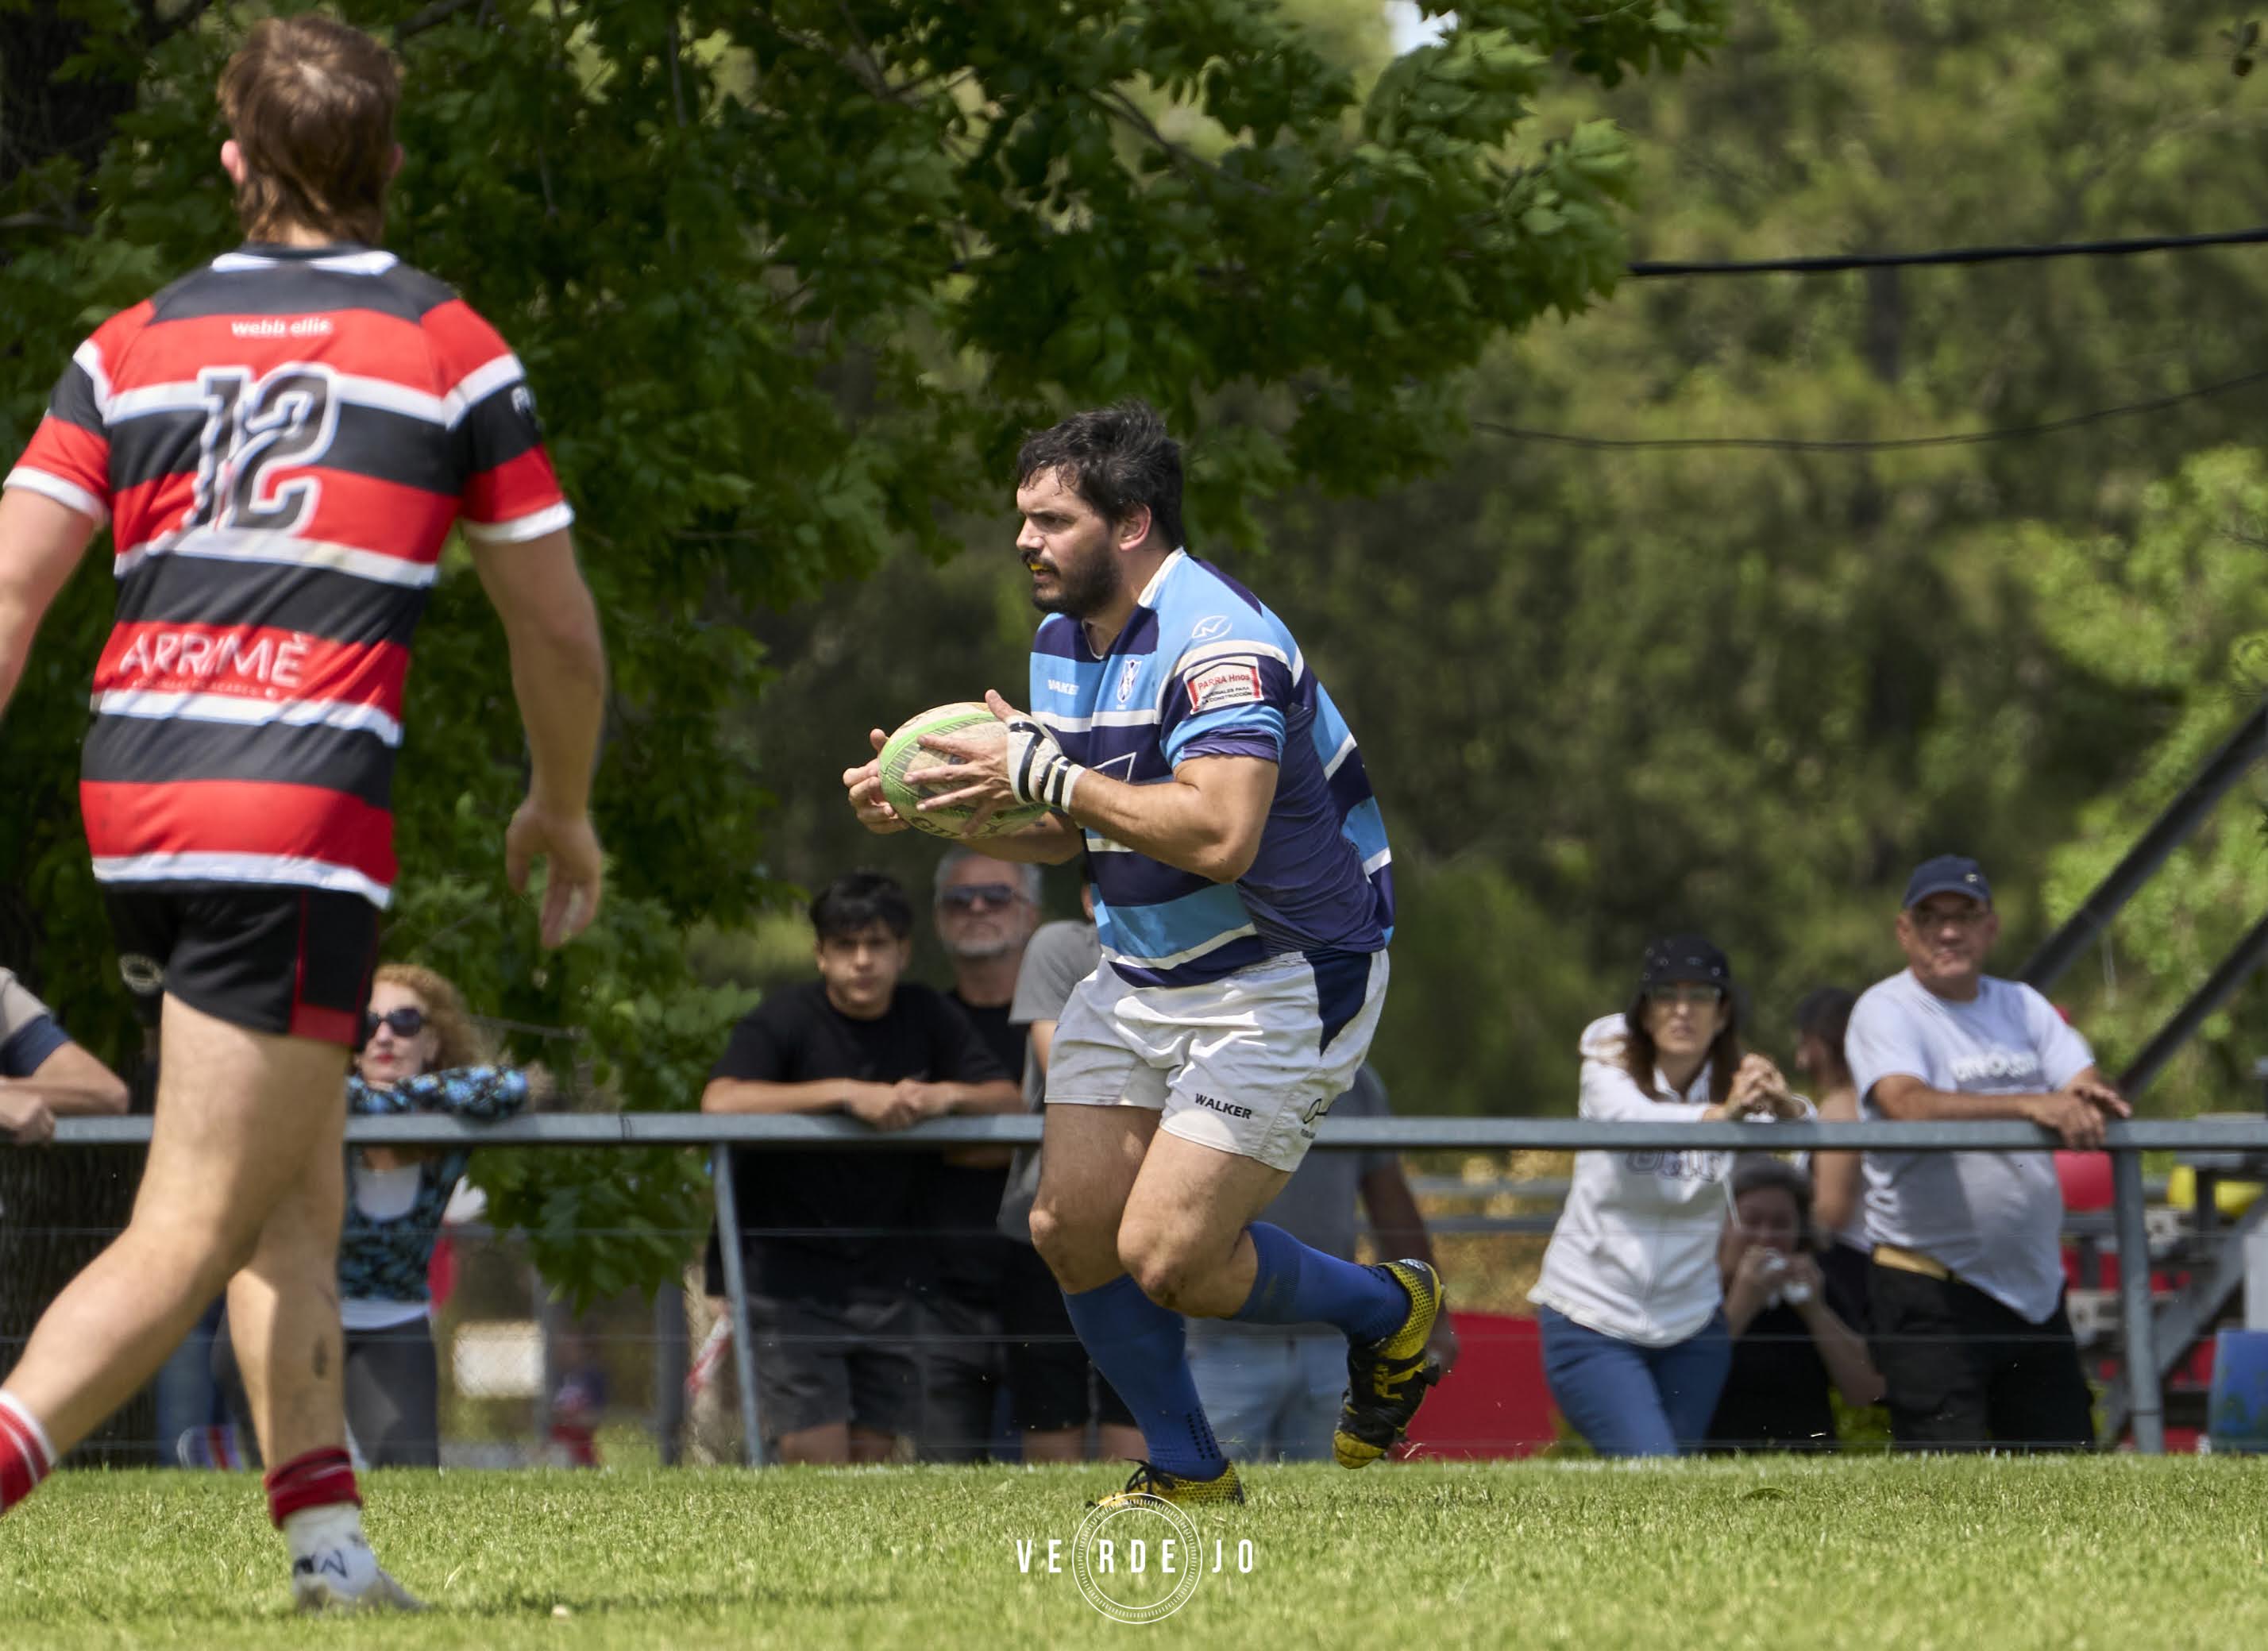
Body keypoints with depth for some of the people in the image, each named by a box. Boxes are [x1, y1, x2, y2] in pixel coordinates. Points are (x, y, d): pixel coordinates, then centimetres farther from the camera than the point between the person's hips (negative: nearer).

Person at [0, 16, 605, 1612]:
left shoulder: (132, 345, 12)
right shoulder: (449, 348, 4)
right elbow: (559, 627, 10)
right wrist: (564, 811, 26)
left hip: (131, 797, 5)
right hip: (298, 810, -5)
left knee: (299, 1188, 20)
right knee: (192, 1233, -8)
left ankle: (326, 1533, 15)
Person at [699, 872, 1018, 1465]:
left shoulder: (928, 1017, 7)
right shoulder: (787, 1020, -8)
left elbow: (1007, 1098, 6)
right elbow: (720, 1099, -25)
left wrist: (948, 1095, -17)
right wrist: (848, 1093, -29)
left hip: (884, 1276, 5)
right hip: (791, 1273, -5)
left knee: (873, 1455, 4)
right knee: (816, 1457, -12)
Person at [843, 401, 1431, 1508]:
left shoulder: (1221, 645, -24)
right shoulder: (1062, 638, 6)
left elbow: (1217, 835, -35)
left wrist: (1045, 772, -31)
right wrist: (953, 809, -1)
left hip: (1286, 979, -9)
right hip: (1143, 977, 9)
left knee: (1168, 1259, -14)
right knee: (1070, 1228, -1)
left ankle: (1388, 1310, 13)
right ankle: (1187, 1473, 16)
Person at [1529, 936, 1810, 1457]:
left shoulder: (1736, 1081, -5)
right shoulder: (1610, 1070, -11)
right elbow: (1632, 1117, -35)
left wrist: (1784, 1106, -49)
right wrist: (1720, 1115, -54)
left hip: (1691, 1327, 3)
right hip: (1592, 1318, -3)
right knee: (1654, 1475, -19)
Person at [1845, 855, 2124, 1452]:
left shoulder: (2022, 1006, 15)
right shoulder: (1886, 1011, -5)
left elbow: (2084, 1083, 4)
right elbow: (1908, 1103, -24)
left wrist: (2095, 1099, -22)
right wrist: (2030, 1105, -35)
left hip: (2035, 1287, 6)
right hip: (1932, 1292, -6)